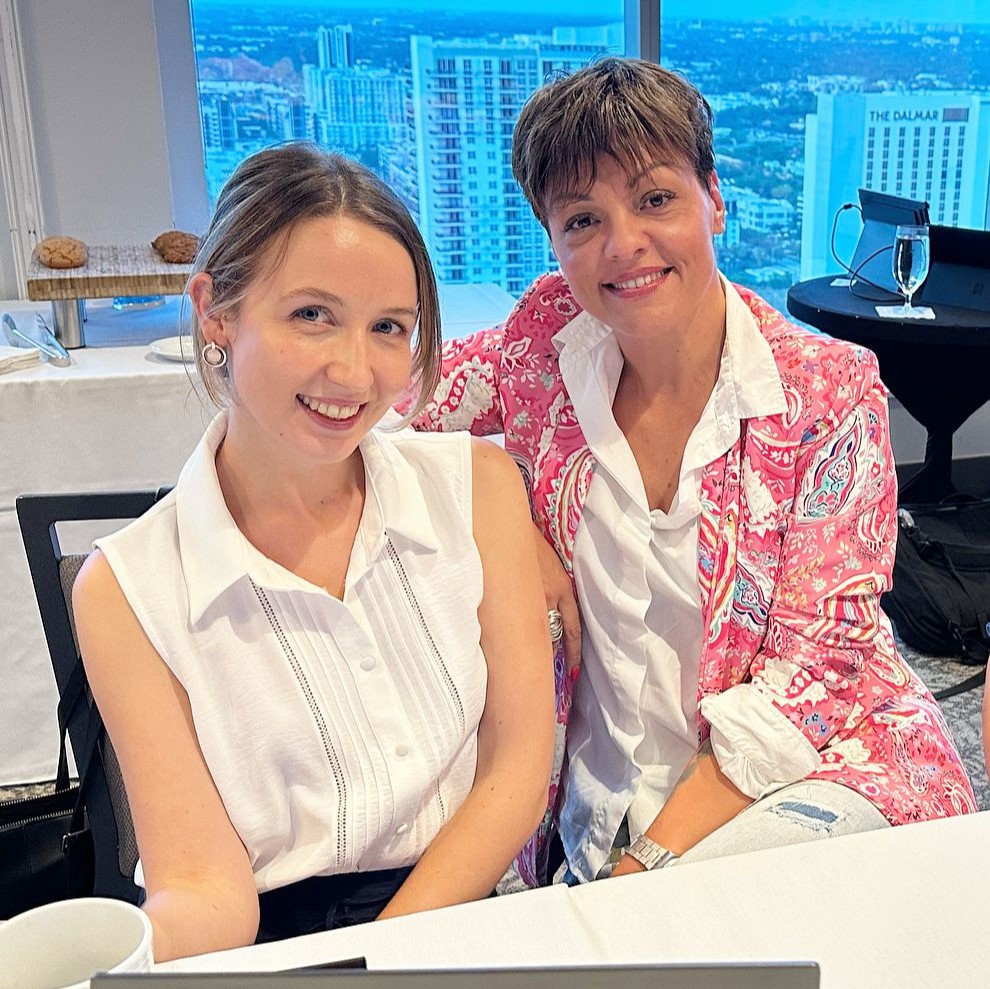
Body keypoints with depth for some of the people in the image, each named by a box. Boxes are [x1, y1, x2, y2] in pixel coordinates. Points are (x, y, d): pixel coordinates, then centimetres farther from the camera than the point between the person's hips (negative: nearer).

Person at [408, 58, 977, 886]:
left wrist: (659, 856, -20)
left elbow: (814, 669, -13)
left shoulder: (831, 392, -12)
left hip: (823, 760, -2)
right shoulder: (551, 339, -4)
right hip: (611, 799, 3)